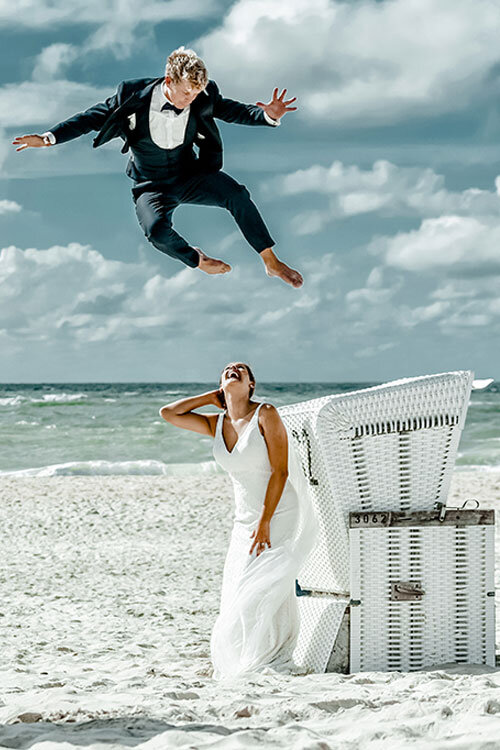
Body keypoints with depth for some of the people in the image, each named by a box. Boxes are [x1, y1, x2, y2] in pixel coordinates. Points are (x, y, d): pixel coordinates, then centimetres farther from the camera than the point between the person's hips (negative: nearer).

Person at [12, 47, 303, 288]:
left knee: (236, 194, -26)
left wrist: (268, 115, -18)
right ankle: (198, 261, 1)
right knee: (157, 229, -33)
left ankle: (272, 263, -12)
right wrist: (49, 138, -13)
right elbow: (94, 117, -7)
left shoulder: (203, 97, -11)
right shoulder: (134, 96, -16)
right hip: (153, 186, -2)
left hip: (191, 176, 2)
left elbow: (231, 111, 1)